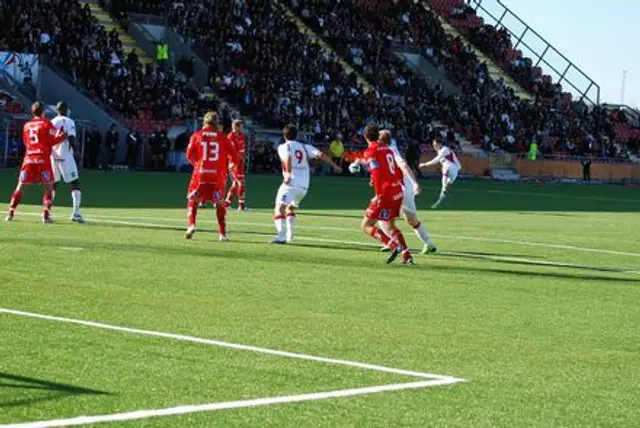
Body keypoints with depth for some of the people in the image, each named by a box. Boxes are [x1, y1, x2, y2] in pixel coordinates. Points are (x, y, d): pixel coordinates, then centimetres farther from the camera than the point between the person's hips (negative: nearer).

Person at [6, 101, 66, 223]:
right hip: (43, 158, -4)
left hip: (29, 157, 4)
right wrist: (62, 136, 10)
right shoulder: (46, 124, 0)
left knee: (21, 186, 10)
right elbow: (52, 141, -5)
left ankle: (10, 213, 5)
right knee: (49, 186, 4)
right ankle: (46, 214, -7)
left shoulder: (26, 125, 14)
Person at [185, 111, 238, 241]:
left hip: (200, 173, -1)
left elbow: (190, 155, 1)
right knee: (220, 204, 10)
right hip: (218, 174, 1)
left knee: (193, 201, 12)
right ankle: (222, 233, 8)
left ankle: (191, 225, -8)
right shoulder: (222, 137, 4)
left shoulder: (197, 135, 3)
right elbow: (233, 155, 1)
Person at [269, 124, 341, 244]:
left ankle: (281, 236, -37)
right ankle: (289, 235, 22)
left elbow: (287, 157, -16)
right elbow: (320, 154, 6)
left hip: (291, 183, -6)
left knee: (280, 208, -16)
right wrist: (334, 166, 10)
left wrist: (288, 174, -24)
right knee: (290, 208, 29)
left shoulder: (283, 147, 5)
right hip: (304, 186, 6)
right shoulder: (305, 147, 18)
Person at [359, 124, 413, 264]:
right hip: (398, 191, 8)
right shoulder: (387, 148, 15)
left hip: (385, 193, -7)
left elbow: (377, 171, -19)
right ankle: (407, 255, 14)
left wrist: (378, 194, -21)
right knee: (391, 225, 23)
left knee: (366, 226, -1)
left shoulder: (370, 151, -6)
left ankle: (394, 245, -19)